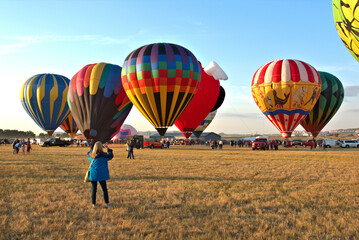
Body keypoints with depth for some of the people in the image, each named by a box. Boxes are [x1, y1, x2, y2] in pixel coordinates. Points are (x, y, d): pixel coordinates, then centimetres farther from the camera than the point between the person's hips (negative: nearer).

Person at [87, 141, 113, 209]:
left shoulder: (90, 154, 0)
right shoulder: (102, 155, -15)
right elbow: (111, 156, -6)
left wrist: (94, 148, 18)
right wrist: (108, 148, 2)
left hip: (92, 174, 4)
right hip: (101, 174, -4)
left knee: (94, 189, 11)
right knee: (104, 189, 8)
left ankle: (93, 204, 14)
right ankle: (107, 204, 12)